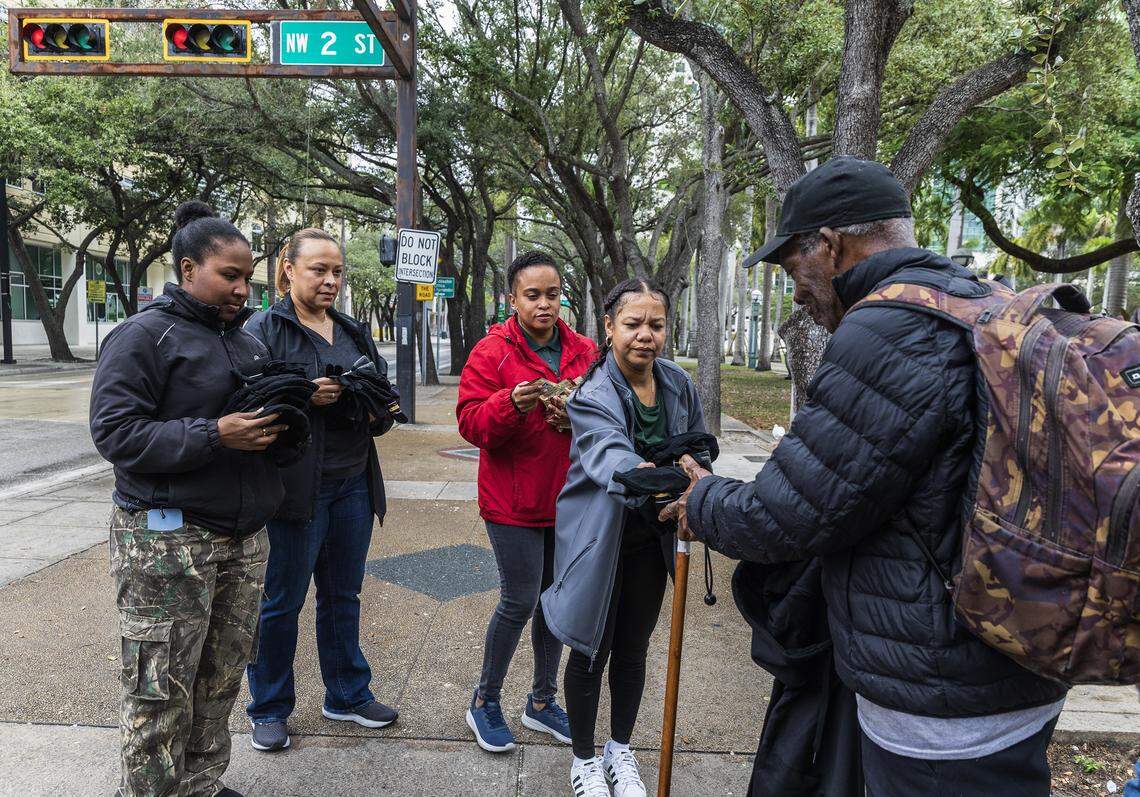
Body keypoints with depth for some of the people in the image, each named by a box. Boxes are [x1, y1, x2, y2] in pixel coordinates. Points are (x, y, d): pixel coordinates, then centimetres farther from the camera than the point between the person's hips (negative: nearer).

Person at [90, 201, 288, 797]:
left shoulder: (246, 340, 15)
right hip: (168, 538, -6)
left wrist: (276, 421, 1)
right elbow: (115, 431, -13)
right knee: (161, 688, 1)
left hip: (244, 536, 7)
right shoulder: (145, 334, -7)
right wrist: (214, 435, -22)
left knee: (221, 678, 13)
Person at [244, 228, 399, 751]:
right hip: (294, 487, -6)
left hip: (353, 485, 6)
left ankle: (347, 695, 34)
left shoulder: (355, 334, 14)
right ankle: (269, 709, 26)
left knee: (343, 595, 17)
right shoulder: (264, 329, -4)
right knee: (281, 602, 7)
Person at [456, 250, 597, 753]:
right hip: (512, 502, -5)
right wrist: (512, 404, -29)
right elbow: (471, 422, -11)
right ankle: (485, 702, 23)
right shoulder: (492, 352, -7)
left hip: (567, 499, 5)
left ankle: (542, 701, 32)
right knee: (519, 603, -2)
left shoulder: (584, 352, 6)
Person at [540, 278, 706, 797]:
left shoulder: (678, 385, -5)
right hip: (597, 539, -5)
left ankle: (620, 750, 41)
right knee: (591, 651, 9)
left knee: (633, 649, 18)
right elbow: (610, 456, -44)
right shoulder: (592, 395, -23)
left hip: (649, 539, 5)